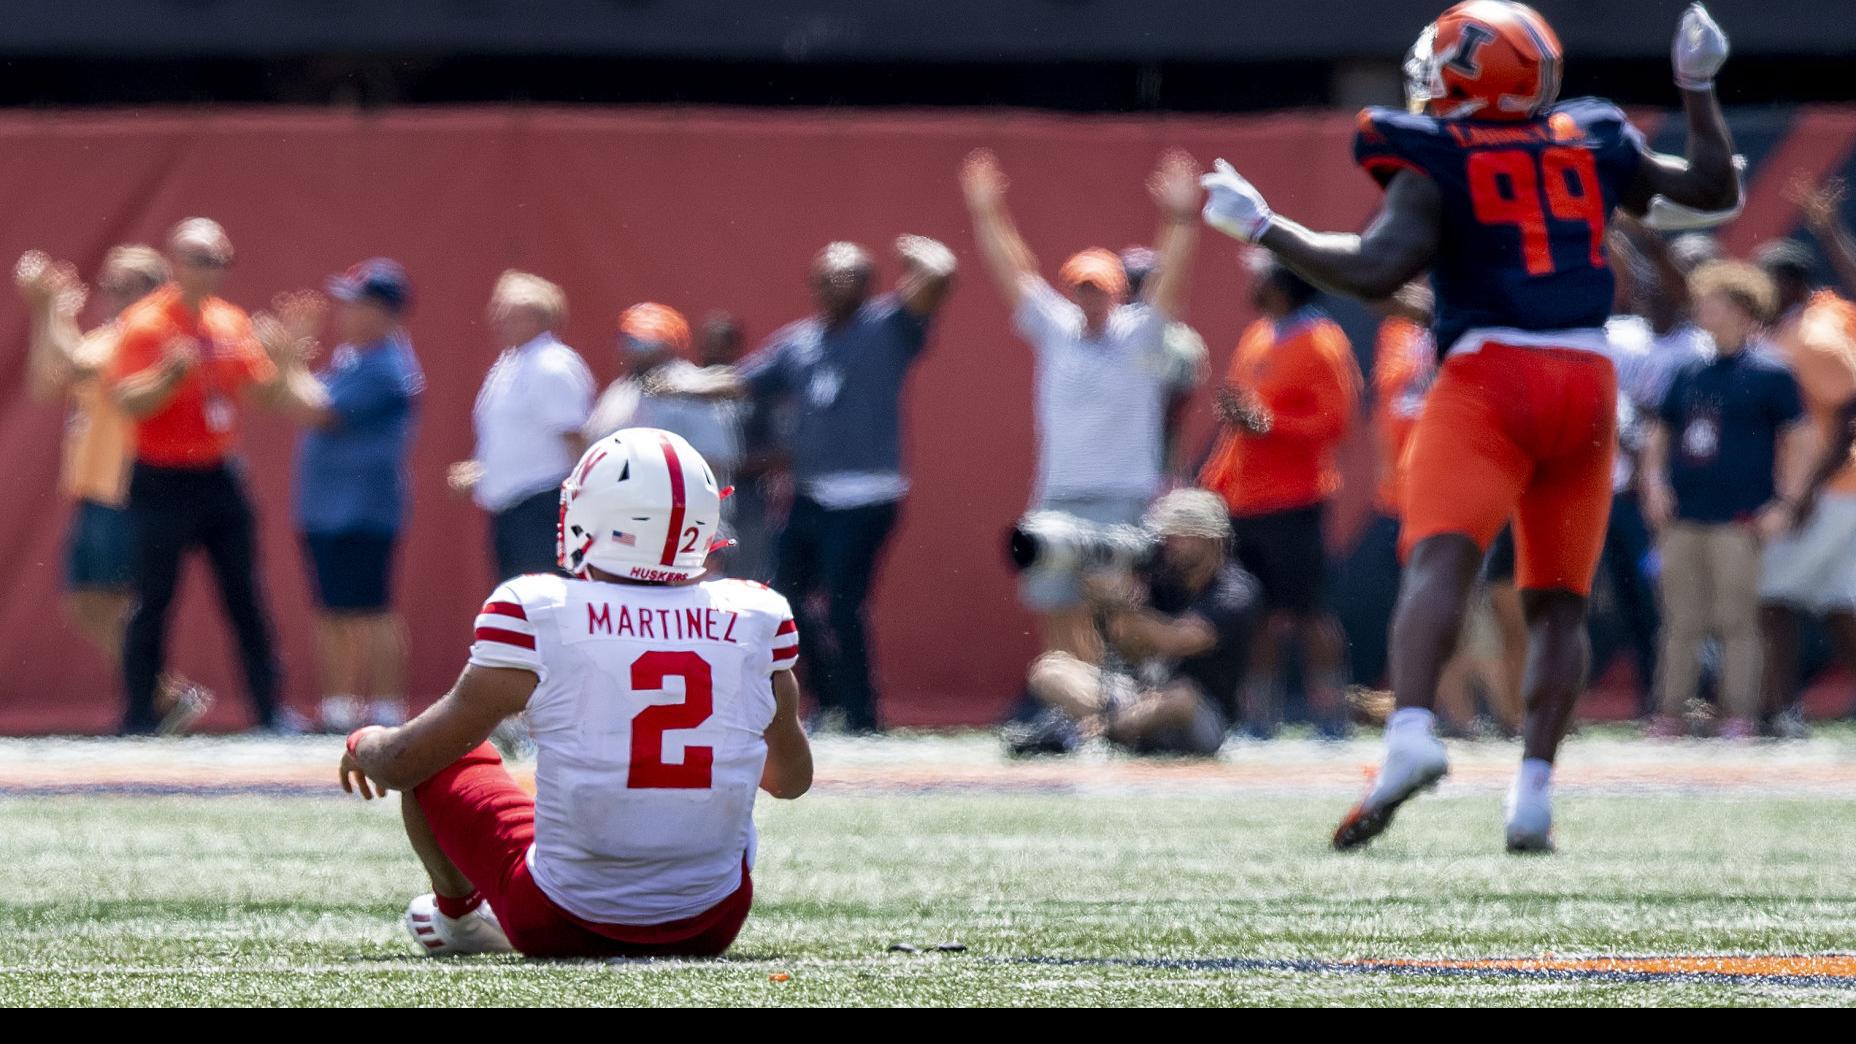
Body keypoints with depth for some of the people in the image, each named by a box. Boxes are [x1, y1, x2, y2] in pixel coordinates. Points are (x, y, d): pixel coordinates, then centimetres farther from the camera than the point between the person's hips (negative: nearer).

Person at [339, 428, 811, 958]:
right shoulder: (756, 621, -4)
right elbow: (792, 779, 15)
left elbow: (404, 765, -2)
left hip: (564, 927, -3)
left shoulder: (536, 616, -13)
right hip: (710, 931, 3)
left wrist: (364, 744, 23)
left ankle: (455, 913, 46)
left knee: (439, 759, 21)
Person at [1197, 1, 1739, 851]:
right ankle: (1534, 791, 2)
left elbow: (1374, 271, -13)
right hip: (1588, 377, 5)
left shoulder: (1436, 164, -1)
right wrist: (1698, 86, 37)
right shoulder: (1593, 149, 15)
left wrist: (1263, 226, -3)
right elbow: (1715, 190, 27)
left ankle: (1411, 732, -42)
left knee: (1439, 560, -19)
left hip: (1489, 375, -5)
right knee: (1556, 601, 12)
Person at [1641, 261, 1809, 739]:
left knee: (1736, 619, -7)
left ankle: (1740, 715, -4)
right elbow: (1659, 435, 23)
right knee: (1680, 622, 4)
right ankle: (1669, 713, 7)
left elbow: (1799, 441, 0)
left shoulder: (1768, 376, 2)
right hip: (1682, 518, 5)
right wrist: (1654, 483, 6)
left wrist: (1784, 503, -8)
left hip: (1737, 520, -5)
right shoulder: (1688, 376, 17)